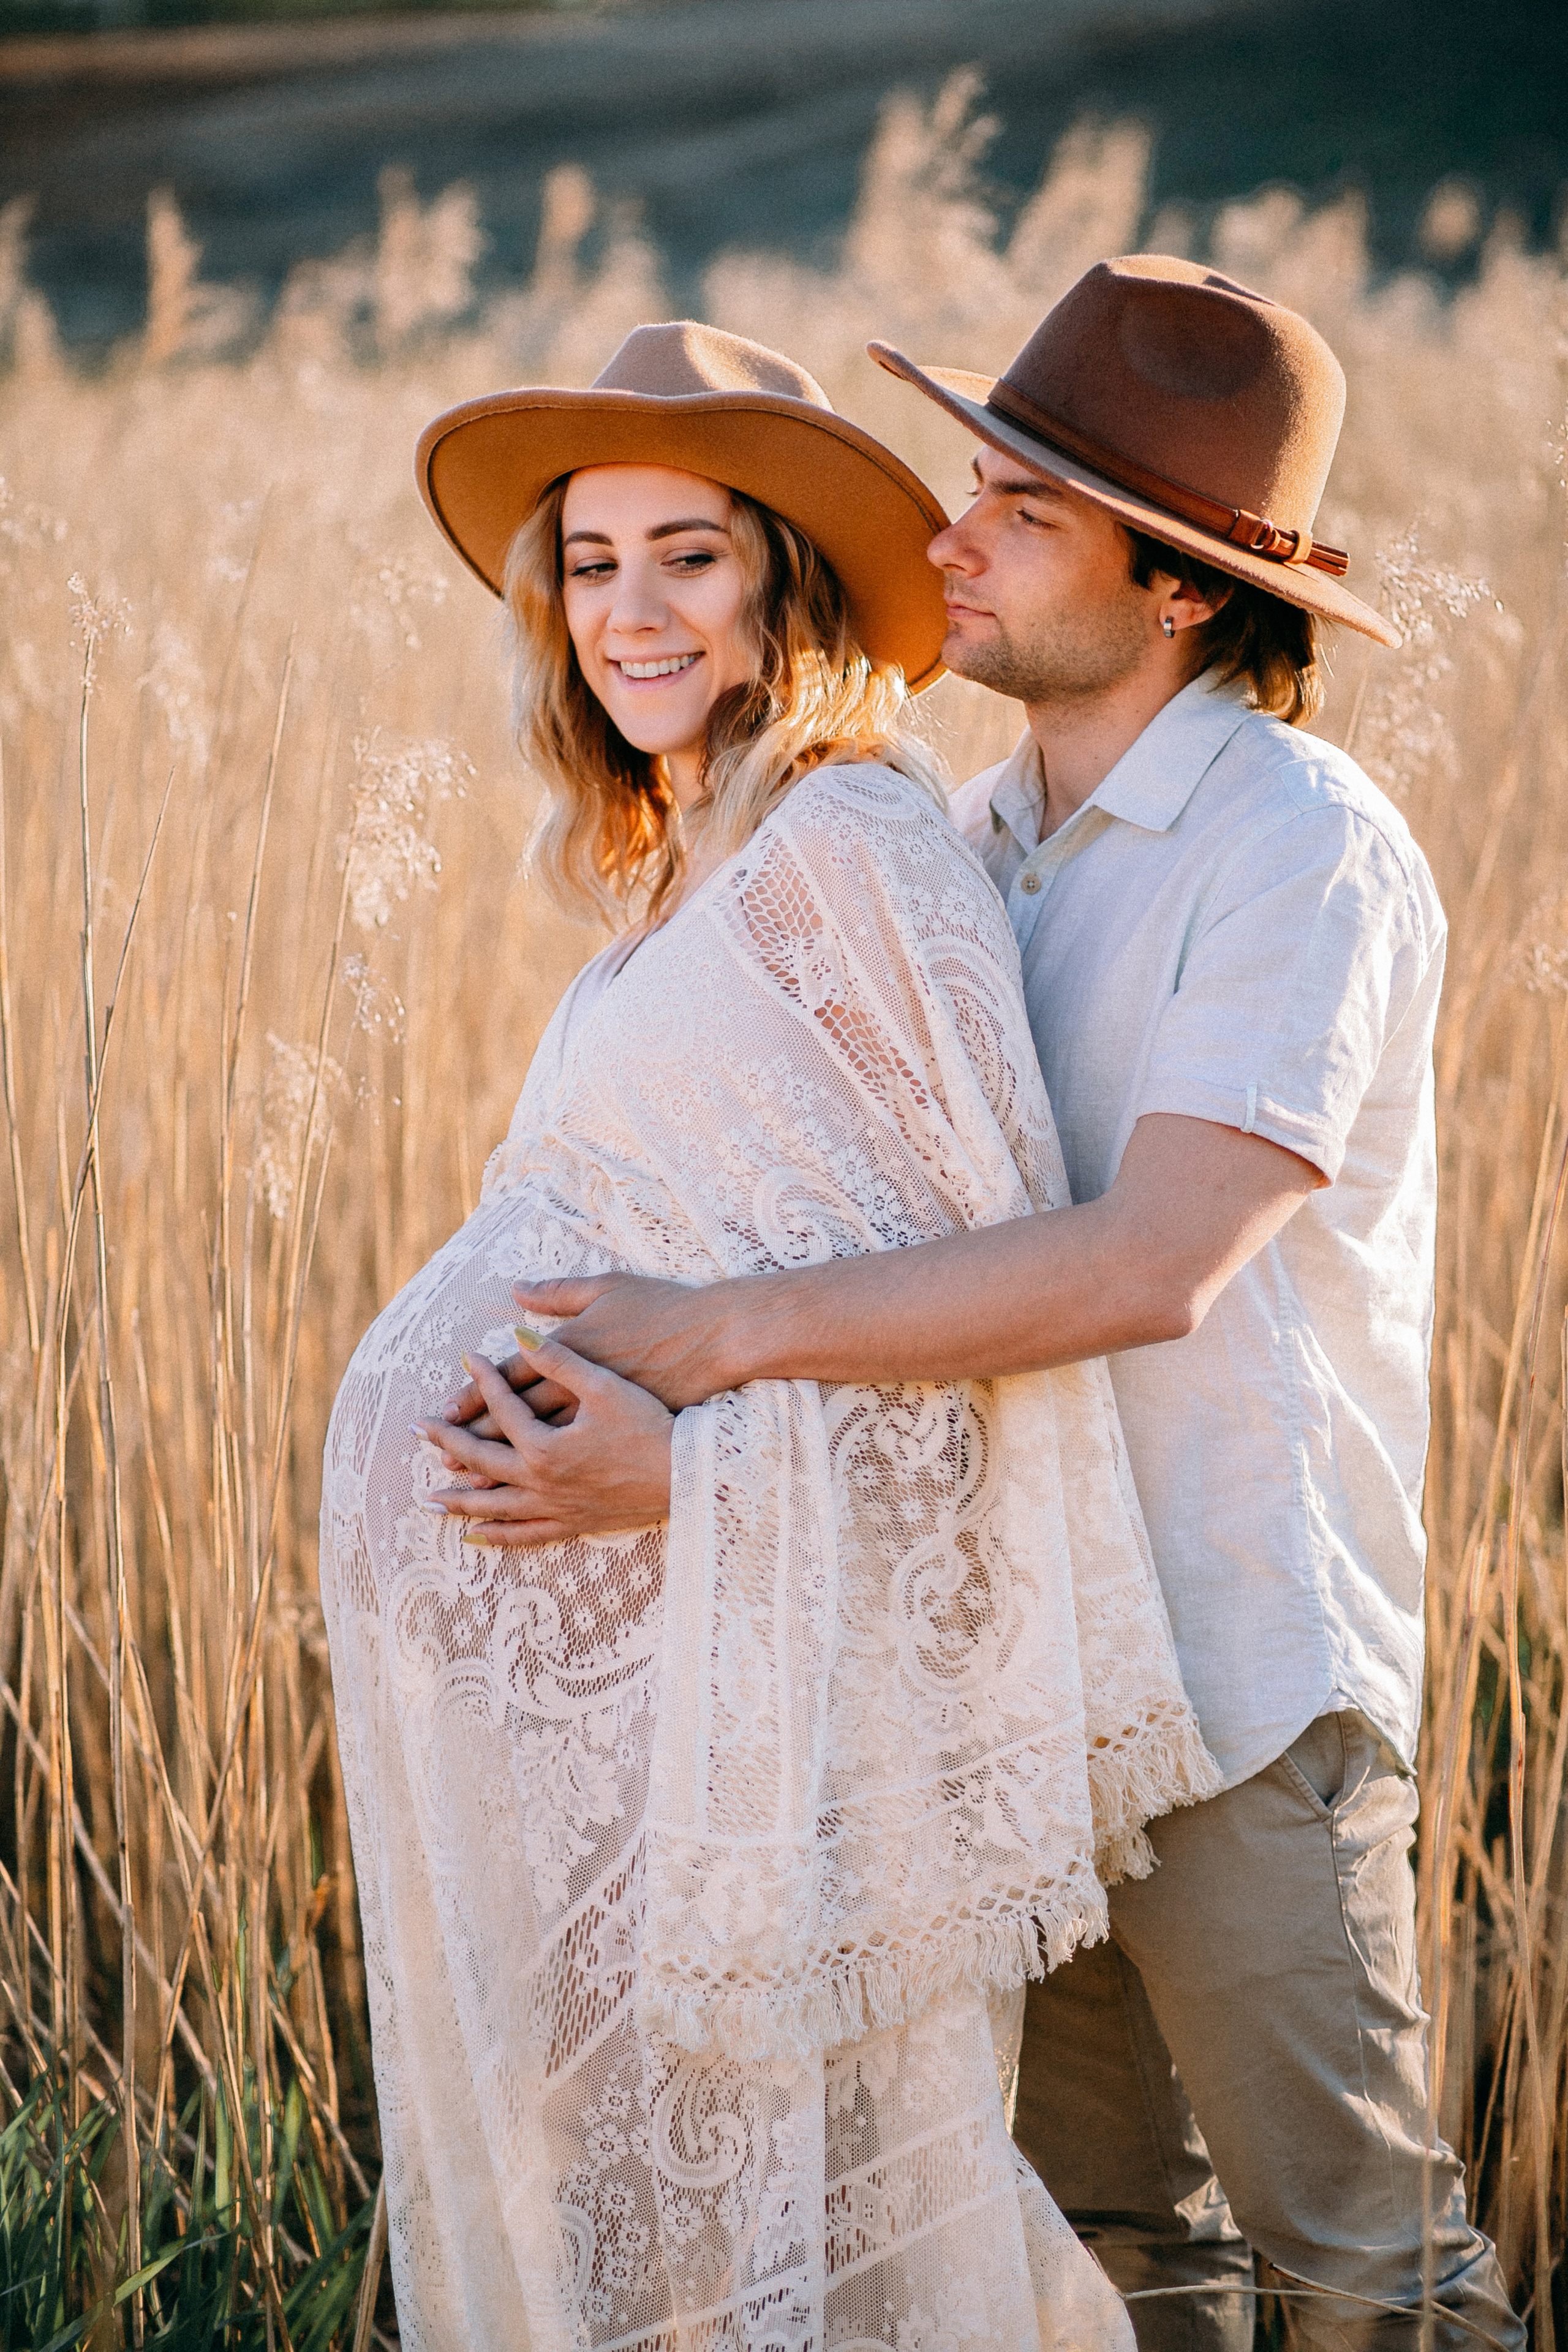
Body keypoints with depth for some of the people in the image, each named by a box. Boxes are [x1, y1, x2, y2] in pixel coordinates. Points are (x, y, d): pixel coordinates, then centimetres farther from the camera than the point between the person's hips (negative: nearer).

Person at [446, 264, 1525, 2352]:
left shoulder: (1309, 853, -17)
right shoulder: (979, 843, 8)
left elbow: (1147, 1264, -29)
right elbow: (865, 1223, 6)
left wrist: (715, 1335, -26)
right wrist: (661, 1439, -13)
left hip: (1239, 1666, -7)